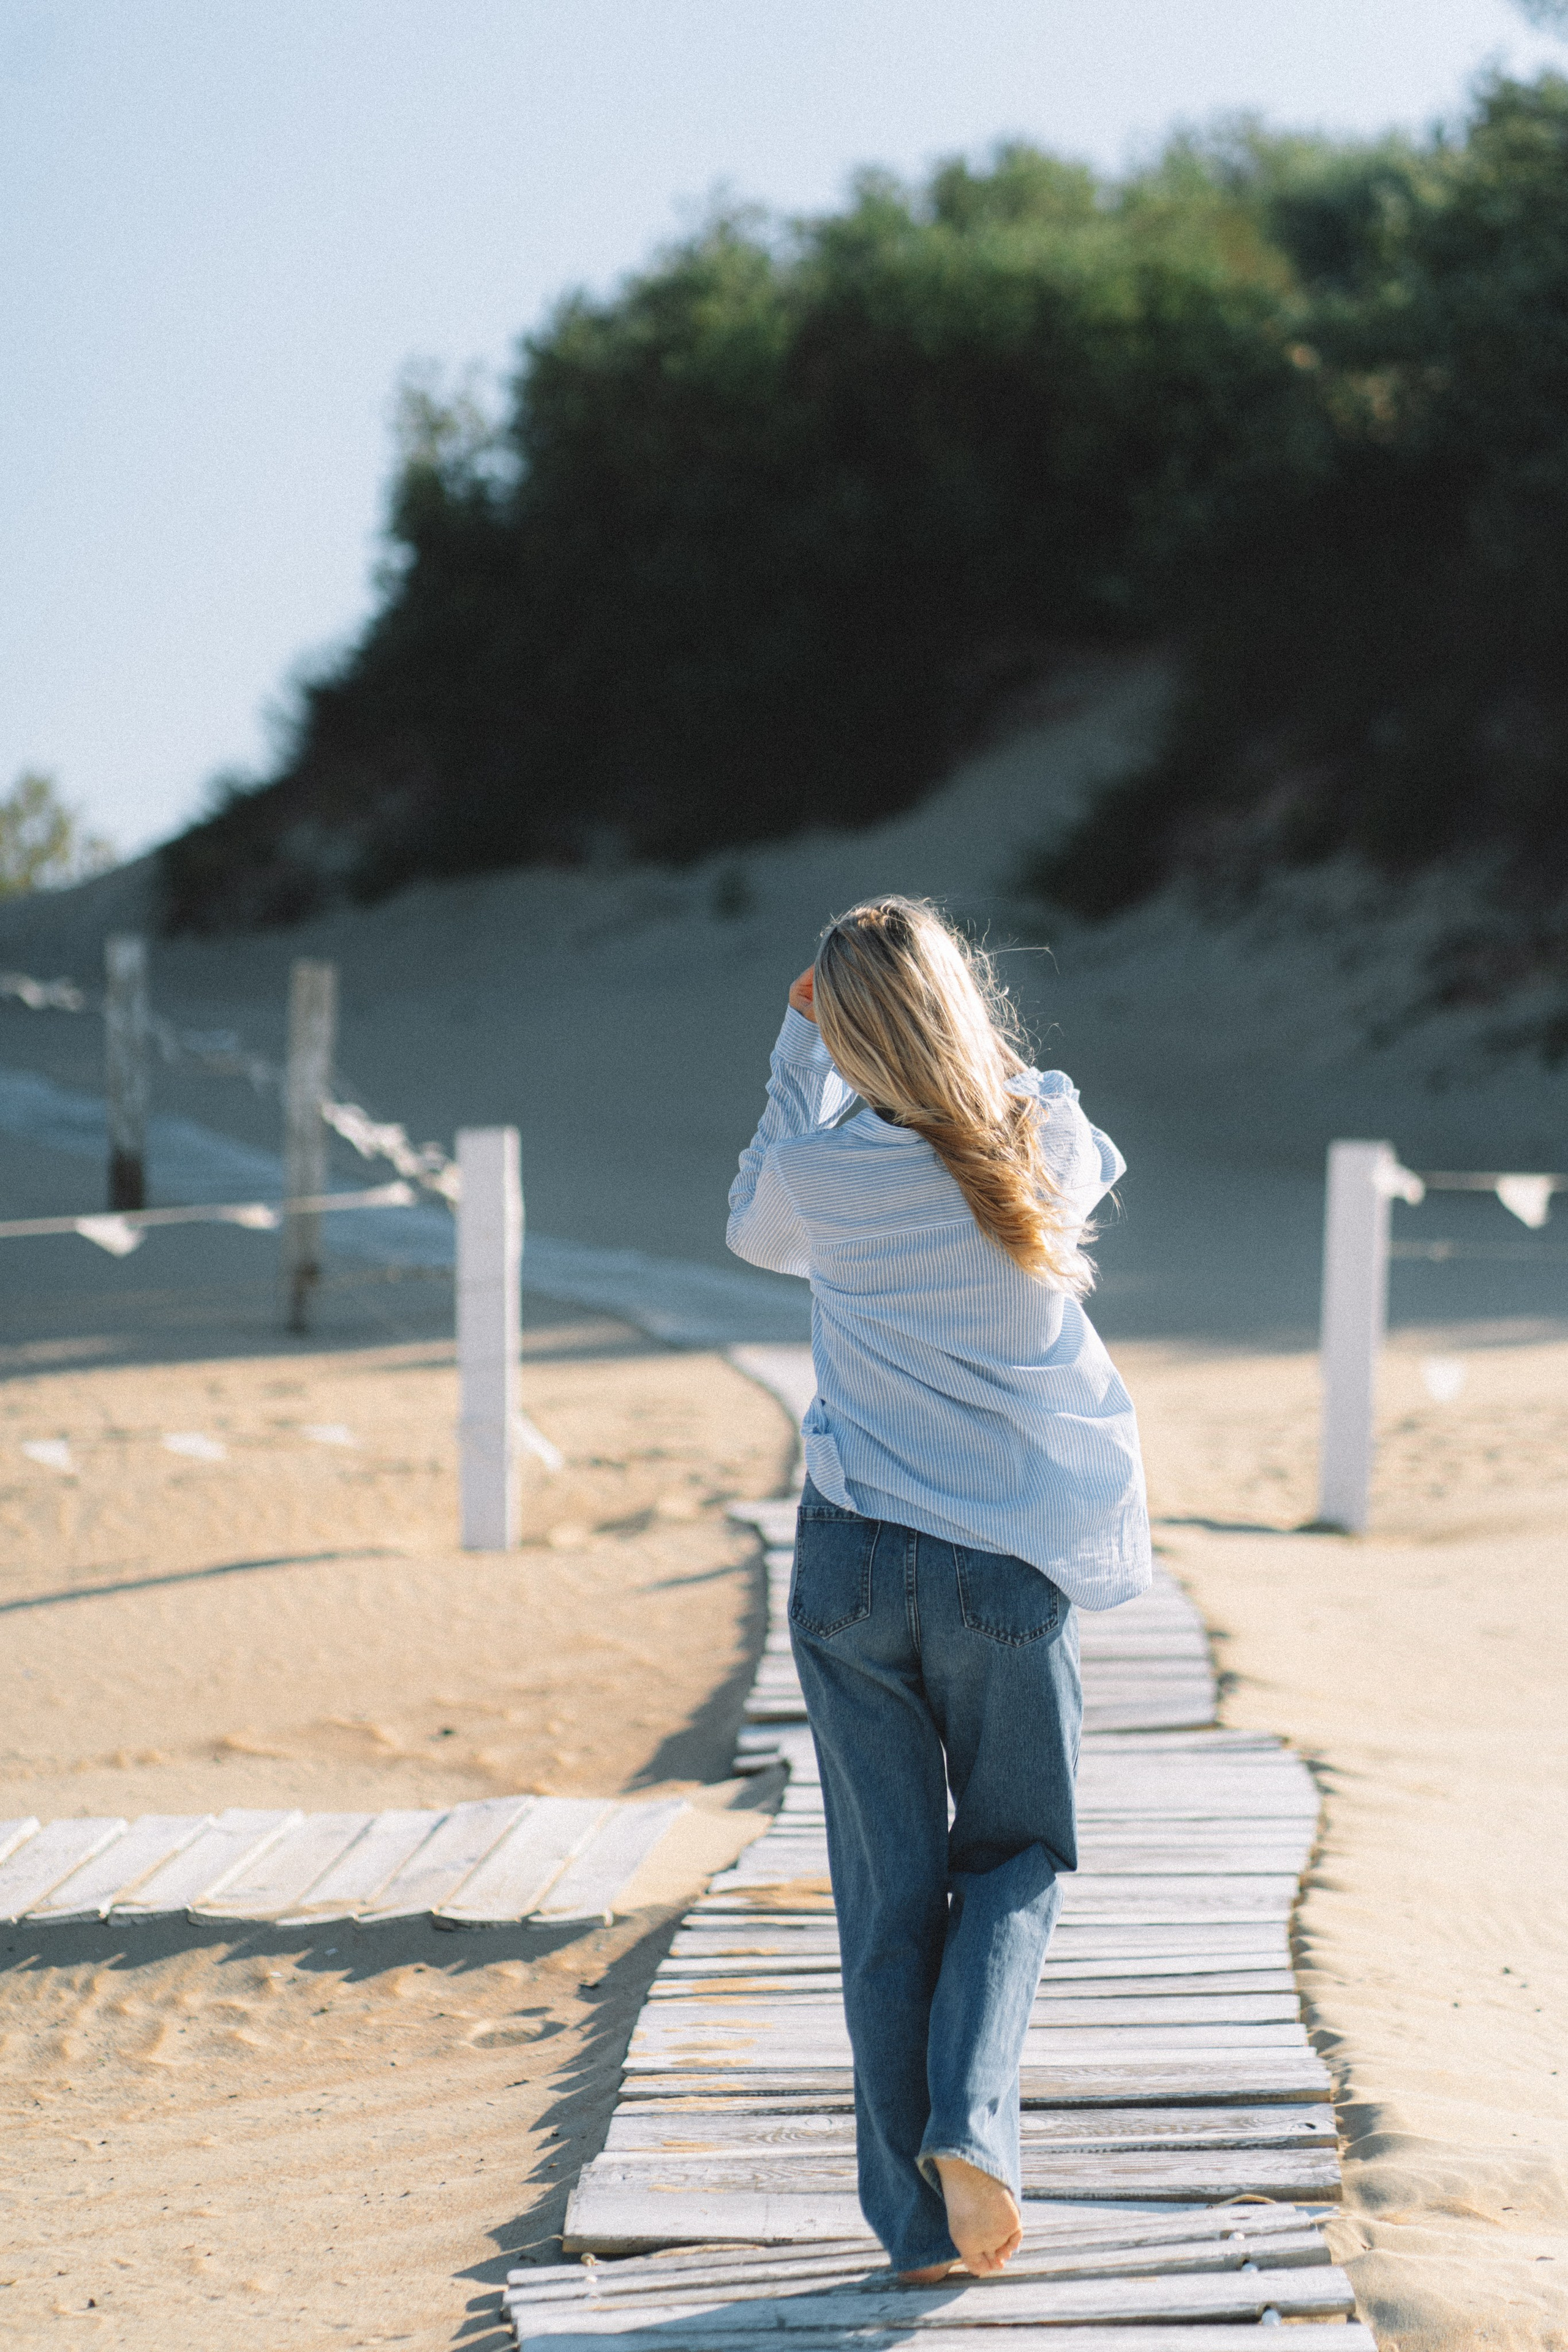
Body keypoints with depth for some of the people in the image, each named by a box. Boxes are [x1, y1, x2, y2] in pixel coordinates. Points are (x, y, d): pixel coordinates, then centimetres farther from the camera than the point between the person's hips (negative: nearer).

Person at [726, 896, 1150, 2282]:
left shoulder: (827, 1168, -10)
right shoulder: (1051, 1149, -8)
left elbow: (758, 1233, 16)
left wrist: (799, 1051, 14)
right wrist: (970, 1028, 17)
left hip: (856, 1563, 0)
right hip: (1013, 1569, 0)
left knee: (890, 1893, 9)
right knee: (1017, 1857, 18)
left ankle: (922, 2220, 11)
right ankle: (970, 2120, -6)